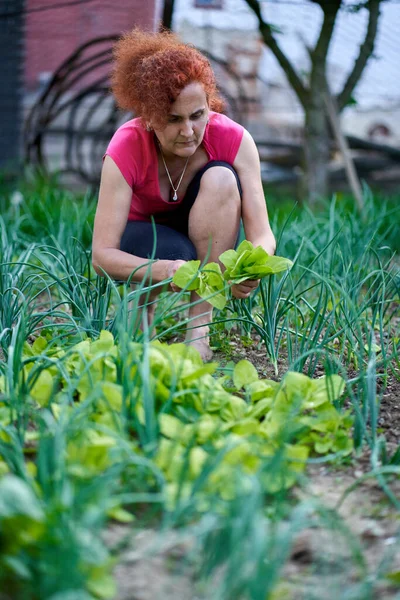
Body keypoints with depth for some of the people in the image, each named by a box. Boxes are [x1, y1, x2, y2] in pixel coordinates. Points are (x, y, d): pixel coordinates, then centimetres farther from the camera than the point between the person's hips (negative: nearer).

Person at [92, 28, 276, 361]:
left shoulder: (233, 139, -26)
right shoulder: (126, 149, -30)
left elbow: (262, 233, -27)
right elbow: (102, 255, -35)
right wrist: (163, 270, -54)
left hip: (201, 235, 2)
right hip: (140, 234, -2)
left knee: (221, 178, -30)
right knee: (173, 253, -38)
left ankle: (199, 328, -25)